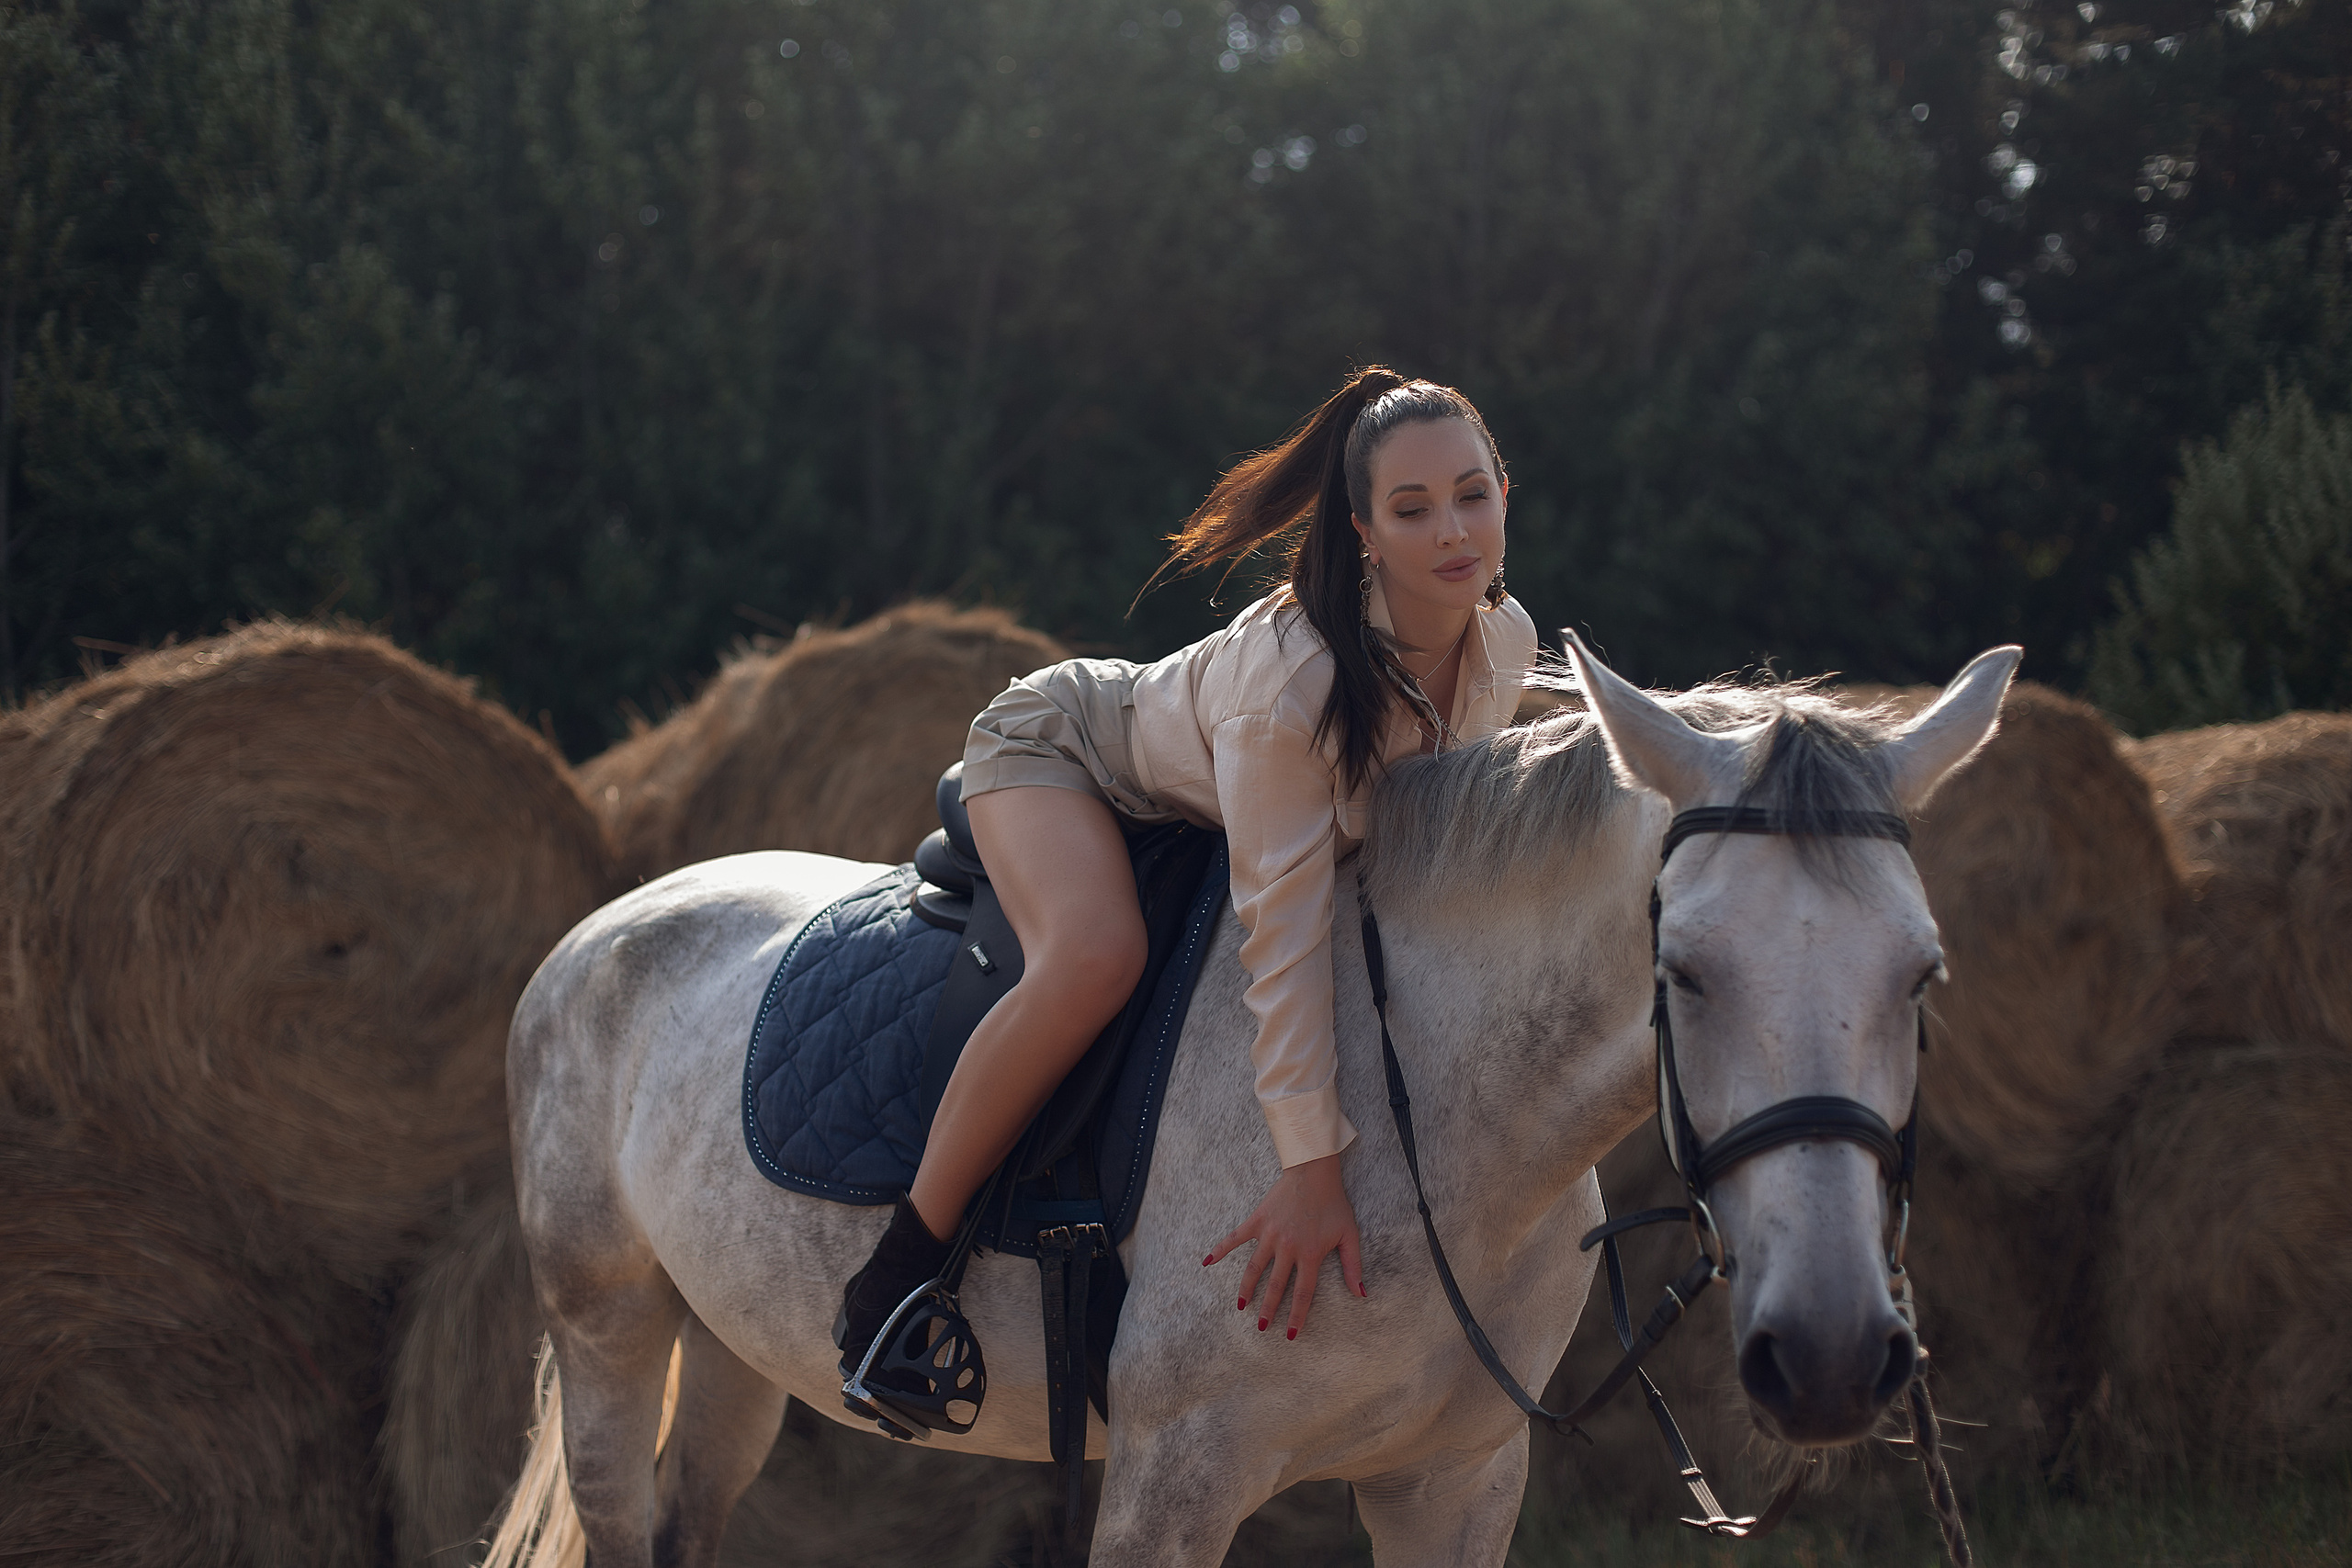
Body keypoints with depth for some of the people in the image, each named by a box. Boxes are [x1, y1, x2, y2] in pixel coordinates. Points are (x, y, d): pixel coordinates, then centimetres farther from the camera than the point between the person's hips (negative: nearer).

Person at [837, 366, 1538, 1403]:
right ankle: (907, 1256, -26)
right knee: (1096, 955, -38)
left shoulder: (1508, 642, -19)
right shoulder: (1293, 668, -40)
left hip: (1191, 832, 8)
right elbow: (1281, 927, -40)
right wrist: (1311, 1167, -41)